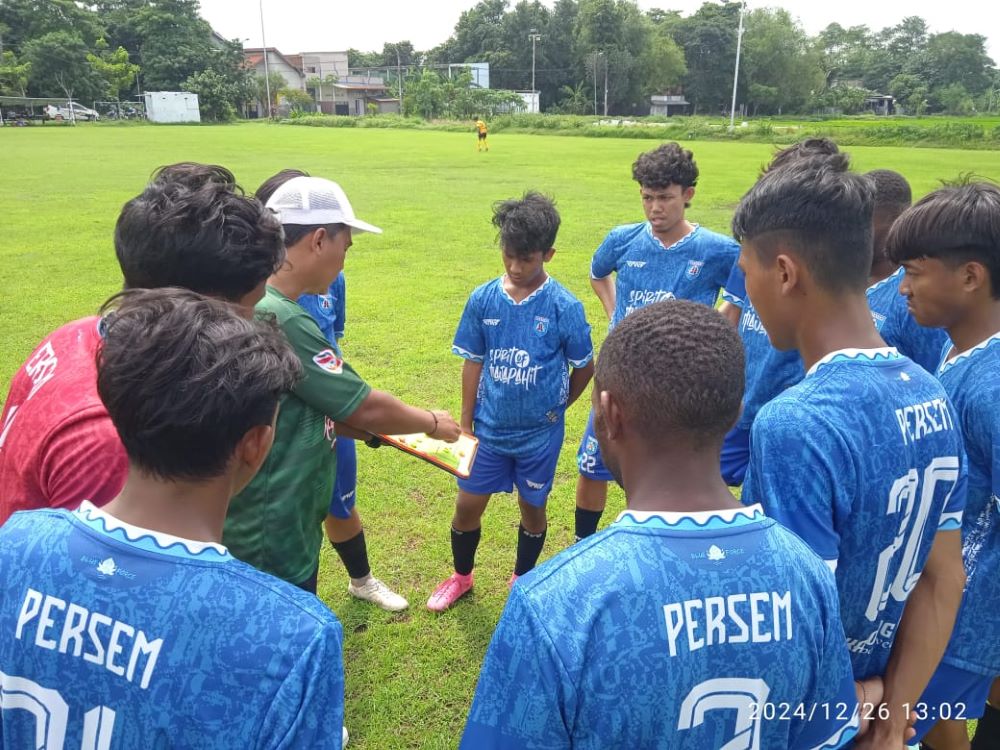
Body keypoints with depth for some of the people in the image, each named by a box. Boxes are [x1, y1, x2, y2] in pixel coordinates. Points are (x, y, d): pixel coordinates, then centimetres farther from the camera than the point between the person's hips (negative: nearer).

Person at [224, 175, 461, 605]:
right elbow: (366, 408, -19)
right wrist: (433, 423, -2)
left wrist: (375, 430, 11)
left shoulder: (257, 307, 4)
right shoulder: (280, 320, -27)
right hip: (270, 534, -9)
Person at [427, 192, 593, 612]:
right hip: (489, 428, 2)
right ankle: (461, 576, 38)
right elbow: (473, 362, 1)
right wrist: (465, 423, 3)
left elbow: (584, 367, -2)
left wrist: (555, 408, 7)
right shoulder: (482, 300, -8)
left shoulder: (564, 307, -14)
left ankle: (522, 581, 41)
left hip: (539, 433, -2)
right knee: (467, 506, 10)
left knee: (532, 508, 15)